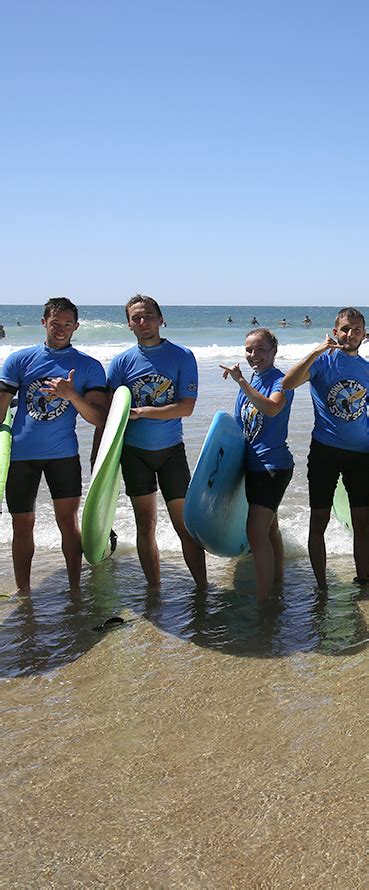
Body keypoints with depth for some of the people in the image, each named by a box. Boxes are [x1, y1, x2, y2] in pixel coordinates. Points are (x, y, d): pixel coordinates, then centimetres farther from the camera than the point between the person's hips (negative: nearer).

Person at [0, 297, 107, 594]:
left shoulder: (89, 366, 2)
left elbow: (99, 418, -5)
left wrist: (72, 395, -21)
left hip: (63, 454, -1)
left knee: (68, 522, 3)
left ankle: (75, 591, 15)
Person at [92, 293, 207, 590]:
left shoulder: (182, 356, -5)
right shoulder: (122, 362, 1)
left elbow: (186, 407, -12)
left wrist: (140, 412, -16)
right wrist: (97, 455, -1)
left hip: (171, 451, -2)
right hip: (134, 452, 2)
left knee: (185, 525, -1)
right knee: (145, 526, 8)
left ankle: (202, 589, 10)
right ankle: (154, 592, 18)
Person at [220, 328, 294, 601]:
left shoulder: (280, 381, -13)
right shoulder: (250, 382, 10)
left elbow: (271, 408, -36)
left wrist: (241, 381, -37)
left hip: (274, 466, -9)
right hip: (253, 465, 9)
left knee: (256, 532, -14)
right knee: (269, 528, 19)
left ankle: (263, 599, -10)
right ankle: (278, 579, 33)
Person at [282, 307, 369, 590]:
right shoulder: (323, 361, -4)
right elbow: (288, 384, -22)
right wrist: (317, 351, -29)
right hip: (325, 451, -3)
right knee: (319, 521, 4)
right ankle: (321, 587, 16)